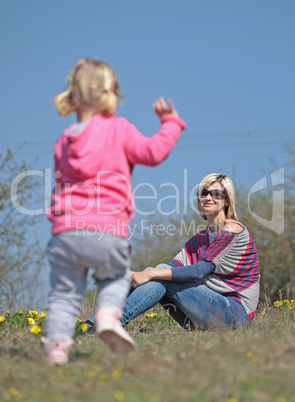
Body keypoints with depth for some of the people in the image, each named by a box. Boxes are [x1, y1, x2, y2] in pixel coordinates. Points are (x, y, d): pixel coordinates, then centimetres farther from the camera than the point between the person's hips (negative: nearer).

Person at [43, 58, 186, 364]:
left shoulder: (63, 142, 18)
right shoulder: (119, 130, 3)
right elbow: (153, 152, 2)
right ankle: (108, 315, -1)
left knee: (65, 290, 10)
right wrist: (170, 123, 14)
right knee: (116, 276, 22)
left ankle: (57, 341, -3)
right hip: (107, 230, -3)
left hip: (65, 231, 3)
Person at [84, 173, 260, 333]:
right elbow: (175, 265, 4)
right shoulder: (199, 239, 16)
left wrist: (151, 274, -23)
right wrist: (138, 275, -14)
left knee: (161, 278, -18)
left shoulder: (232, 231, -10)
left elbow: (201, 270, -19)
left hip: (235, 312, -7)